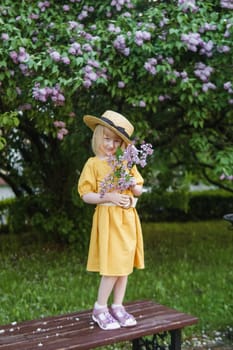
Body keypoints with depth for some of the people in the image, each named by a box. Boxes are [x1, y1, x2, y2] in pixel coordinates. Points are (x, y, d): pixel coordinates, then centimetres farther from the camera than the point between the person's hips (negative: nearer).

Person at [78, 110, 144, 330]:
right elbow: (86, 195, -7)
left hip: (128, 218, 5)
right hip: (108, 218, -5)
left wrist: (134, 186, -9)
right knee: (113, 266, -7)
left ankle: (117, 306, 19)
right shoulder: (93, 164, -2)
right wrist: (108, 197, -19)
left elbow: (139, 190, 14)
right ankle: (99, 309, 7)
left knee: (125, 263, 7)